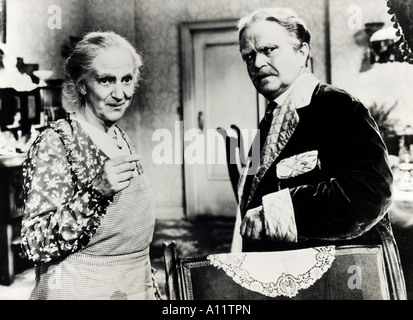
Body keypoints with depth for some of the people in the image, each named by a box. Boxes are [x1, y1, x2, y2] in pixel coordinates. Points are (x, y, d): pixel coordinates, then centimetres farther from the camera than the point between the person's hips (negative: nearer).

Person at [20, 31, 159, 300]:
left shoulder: (122, 139, 4)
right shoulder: (55, 142, -16)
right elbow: (36, 245, -21)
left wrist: (150, 289, 13)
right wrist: (96, 192, -31)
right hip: (79, 290, -6)